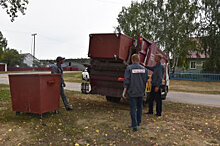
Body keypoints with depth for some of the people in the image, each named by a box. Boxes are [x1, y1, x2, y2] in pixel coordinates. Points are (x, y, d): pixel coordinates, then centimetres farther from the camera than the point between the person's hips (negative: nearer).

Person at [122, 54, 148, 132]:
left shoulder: (129, 68, -8)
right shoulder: (143, 68, 3)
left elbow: (126, 80, -11)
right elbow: (146, 80, 8)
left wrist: (124, 91, -6)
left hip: (132, 91, -4)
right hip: (141, 92, 4)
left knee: (133, 108, 0)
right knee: (139, 107, 18)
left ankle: (134, 125, -2)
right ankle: (138, 122, 30)